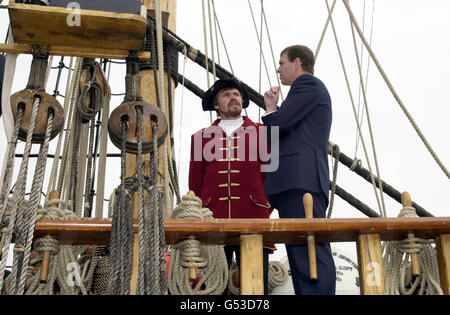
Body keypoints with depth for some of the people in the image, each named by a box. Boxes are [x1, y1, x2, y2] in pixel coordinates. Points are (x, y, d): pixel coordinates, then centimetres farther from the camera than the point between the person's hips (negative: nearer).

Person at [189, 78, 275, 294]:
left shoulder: (261, 133, 16)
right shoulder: (201, 137, 18)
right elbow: (195, 185, 18)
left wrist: (266, 210, 3)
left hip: (253, 223, 0)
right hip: (212, 224, 1)